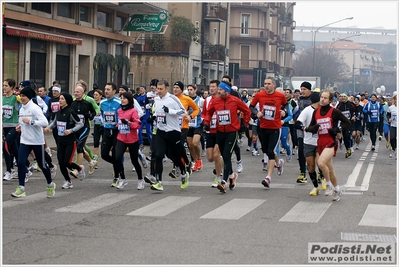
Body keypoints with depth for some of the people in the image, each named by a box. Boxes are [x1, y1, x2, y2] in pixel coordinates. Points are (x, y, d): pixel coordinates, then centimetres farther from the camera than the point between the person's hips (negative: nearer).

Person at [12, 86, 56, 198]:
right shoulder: (21, 109, 9)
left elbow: (45, 122, -23)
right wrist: (20, 127, 6)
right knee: (20, 162, -9)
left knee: (42, 164, 7)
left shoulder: (35, 108, -14)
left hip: (37, 141, -6)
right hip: (25, 141, 6)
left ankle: (50, 185, 30)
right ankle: (21, 189, -5)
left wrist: (30, 121, -25)